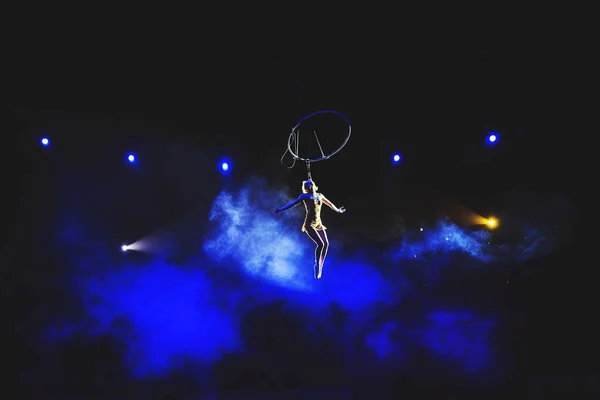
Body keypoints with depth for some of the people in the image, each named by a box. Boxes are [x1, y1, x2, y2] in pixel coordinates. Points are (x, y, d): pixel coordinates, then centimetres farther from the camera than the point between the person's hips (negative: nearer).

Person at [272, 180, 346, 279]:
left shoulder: (319, 195, 12)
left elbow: (329, 204, 28)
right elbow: (293, 203, -12)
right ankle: (317, 266, -6)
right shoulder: (305, 196, -3)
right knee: (320, 244, -18)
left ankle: (320, 265, 12)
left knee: (326, 244, -2)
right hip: (309, 224, -6)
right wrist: (280, 210, -21)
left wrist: (337, 210, 41)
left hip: (318, 223, 6)